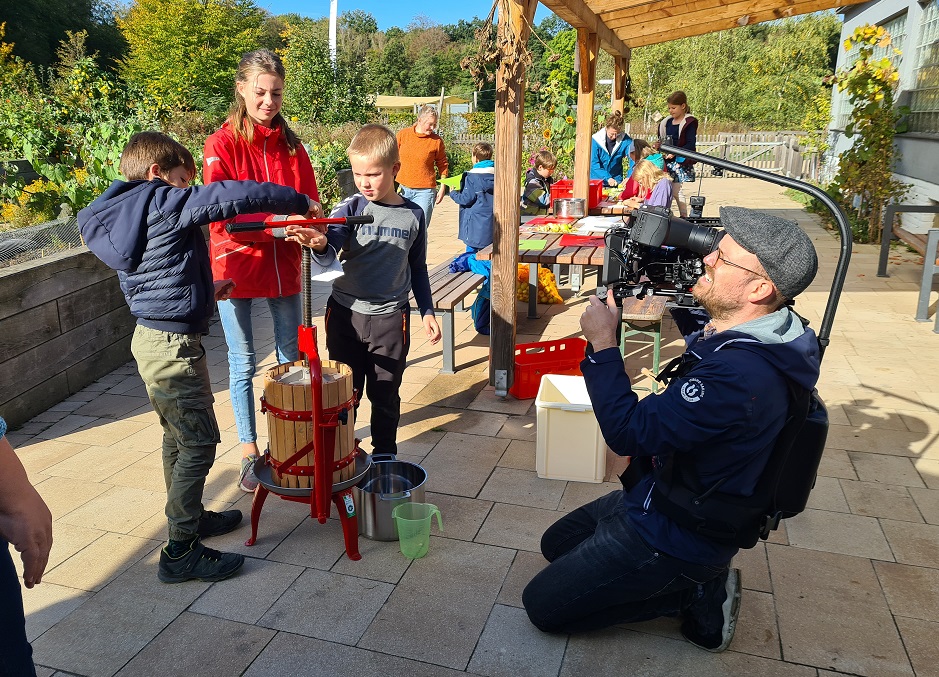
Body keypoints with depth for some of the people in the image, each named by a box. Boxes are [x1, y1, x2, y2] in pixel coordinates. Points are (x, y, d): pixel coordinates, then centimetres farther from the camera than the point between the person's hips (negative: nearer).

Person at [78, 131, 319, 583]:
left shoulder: (117, 217, 15)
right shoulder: (165, 203, -14)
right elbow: (236, 195, -20)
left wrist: (205, 290, 24)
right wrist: (299, 201, -11)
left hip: (150, 338, 10)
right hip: (172, 345, -10)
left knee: (179, 436, 21)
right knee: (199, 441, -4)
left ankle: (189, 517, 37)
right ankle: (181, 552, 4)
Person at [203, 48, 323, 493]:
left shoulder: (290, 145, 5)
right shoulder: (221, 144, -7)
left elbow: (310, 204, 4)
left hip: (283, 265, 4)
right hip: (235, 265, -3)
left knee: (292, 358, 11)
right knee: (243, 365, 8)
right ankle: (250, 454, 22)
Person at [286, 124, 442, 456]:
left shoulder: (413, 215, 1)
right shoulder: (350, 208, -5)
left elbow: (418, 268, 12)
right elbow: (330, 250, -21)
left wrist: (427, 311, 10)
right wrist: (320, 245, -44)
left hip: (390, 317, 1)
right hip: (346, 313, 0)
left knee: (385, 393, 11)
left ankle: (385, 455, 30)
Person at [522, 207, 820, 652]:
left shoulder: (740, 373, -36)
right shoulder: (739, 334, -5)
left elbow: (629, 432, -33)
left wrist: (603, 342, -25)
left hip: (673, 535, -10)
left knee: (542, 604, -1)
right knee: (556, 544, 25)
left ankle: (695, 597, 4)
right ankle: (696, 580, 15)